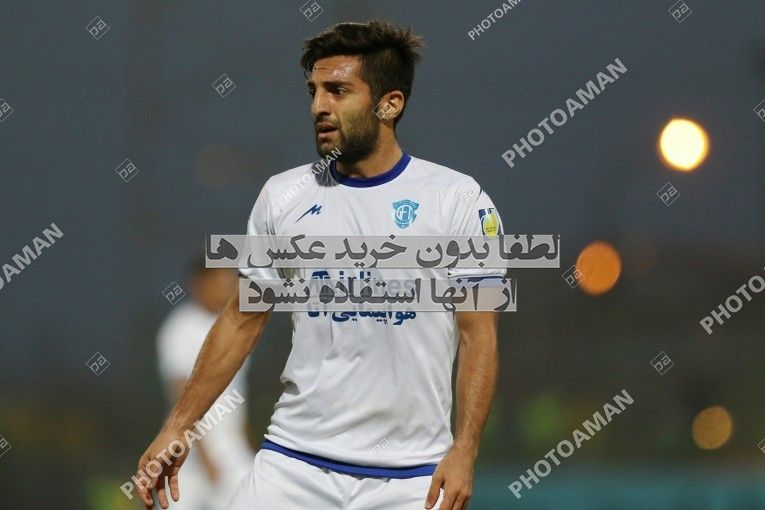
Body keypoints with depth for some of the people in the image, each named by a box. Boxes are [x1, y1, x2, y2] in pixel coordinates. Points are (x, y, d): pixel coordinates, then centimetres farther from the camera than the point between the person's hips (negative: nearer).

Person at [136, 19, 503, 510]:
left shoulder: (458, 199, -2)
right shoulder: (282, 196, 7)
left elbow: (479, 336, -2)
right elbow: (242, 322, 13)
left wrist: (464, 451, -13)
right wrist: (177, 429, 8)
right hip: (295, 464, 2)